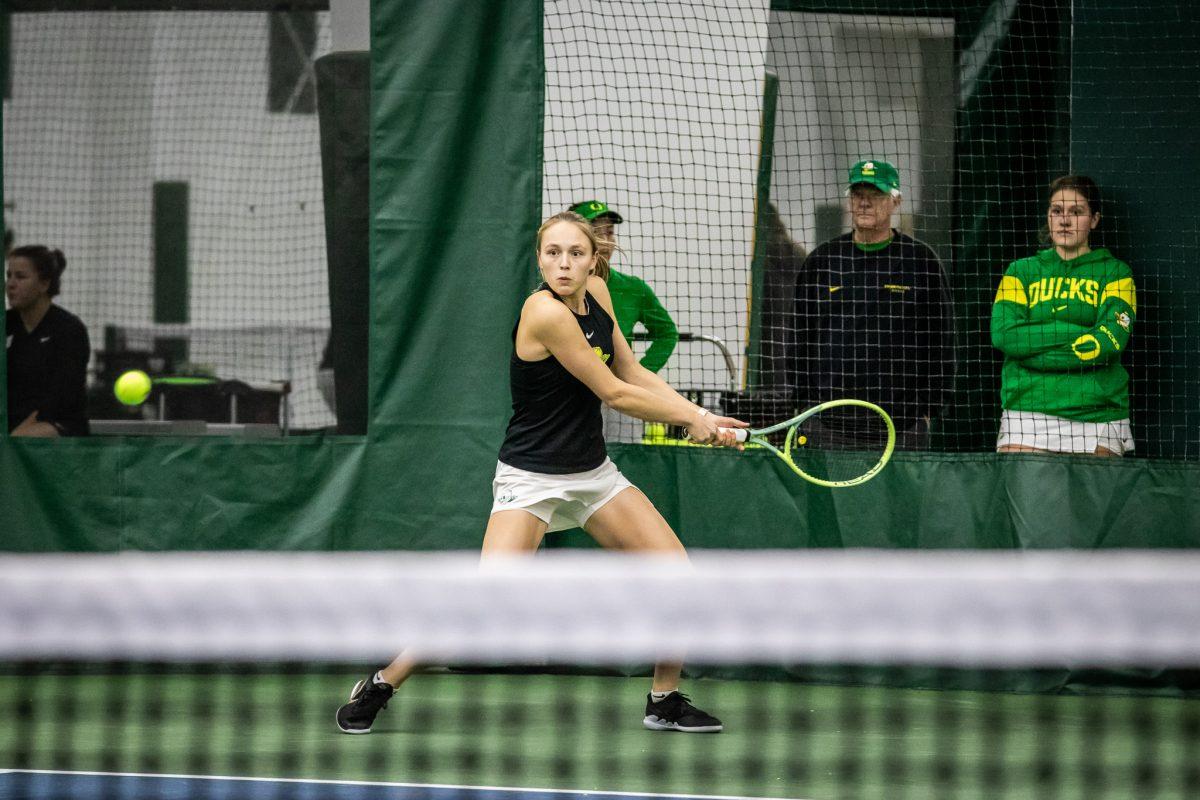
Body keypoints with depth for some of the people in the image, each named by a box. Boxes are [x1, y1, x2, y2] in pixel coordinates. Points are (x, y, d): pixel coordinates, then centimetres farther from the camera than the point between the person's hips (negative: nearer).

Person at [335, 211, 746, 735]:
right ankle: (379, 686, -2)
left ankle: (665, 702, 17)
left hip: (593, 470, 8)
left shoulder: (597, 293, 0)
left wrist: (701, 416, 0)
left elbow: (633, 373, 11)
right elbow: (614, 394, -18)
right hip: (532, 476, -8)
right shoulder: (546, 313, -24)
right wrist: (689, 419, -7)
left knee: (675, 571, 1)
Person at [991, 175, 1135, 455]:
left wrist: (1034, 353, -8)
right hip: (1027, 413, 1)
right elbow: (1003, 334, -1)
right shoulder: (1021, 272, 16)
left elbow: (1111, 341, -6)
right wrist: (1073, 333, -7)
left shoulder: (1114, 273, 11)